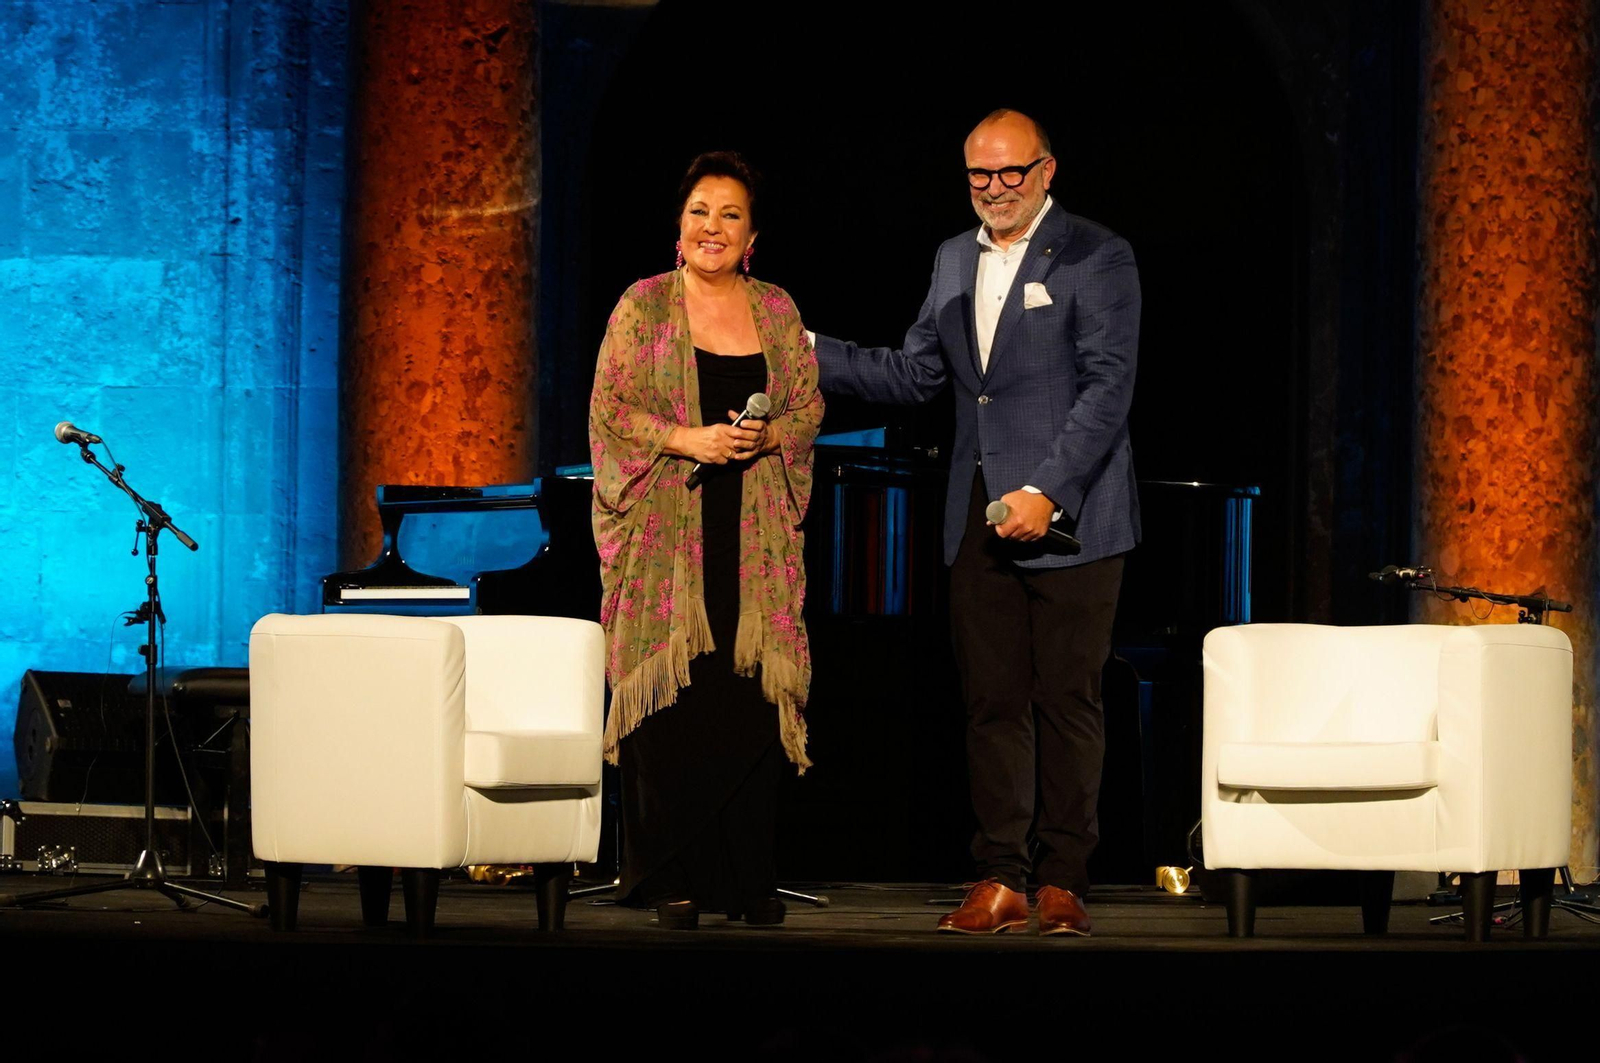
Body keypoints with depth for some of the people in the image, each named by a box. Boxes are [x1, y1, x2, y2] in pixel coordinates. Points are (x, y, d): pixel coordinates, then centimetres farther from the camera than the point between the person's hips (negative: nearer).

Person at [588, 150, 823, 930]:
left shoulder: (777, 311, 13)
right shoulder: (644, 305, 3)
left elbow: (811, 405, 13)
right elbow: (609, 408, -1)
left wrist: (768, 436, -8)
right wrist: (687, 439, -14)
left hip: (756, 530, 3)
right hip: (668, 527, -2)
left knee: (753, 698, -3)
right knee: (671, 698, -6)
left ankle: (748, 877, 4)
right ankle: (672, 879, 0)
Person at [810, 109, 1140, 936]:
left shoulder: (1096, 259, -3)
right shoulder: (954, 261, 16)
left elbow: (1107, 387, -11)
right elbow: (912, 376, 17)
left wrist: (1046, 492, -18)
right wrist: (806, 348, 8)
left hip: (1069, 518, -5)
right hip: (979, 519, 5)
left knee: (1067, 702, -1)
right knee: (992, 702, 5)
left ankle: (1062, 880, 6)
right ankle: (999, 879, 9)